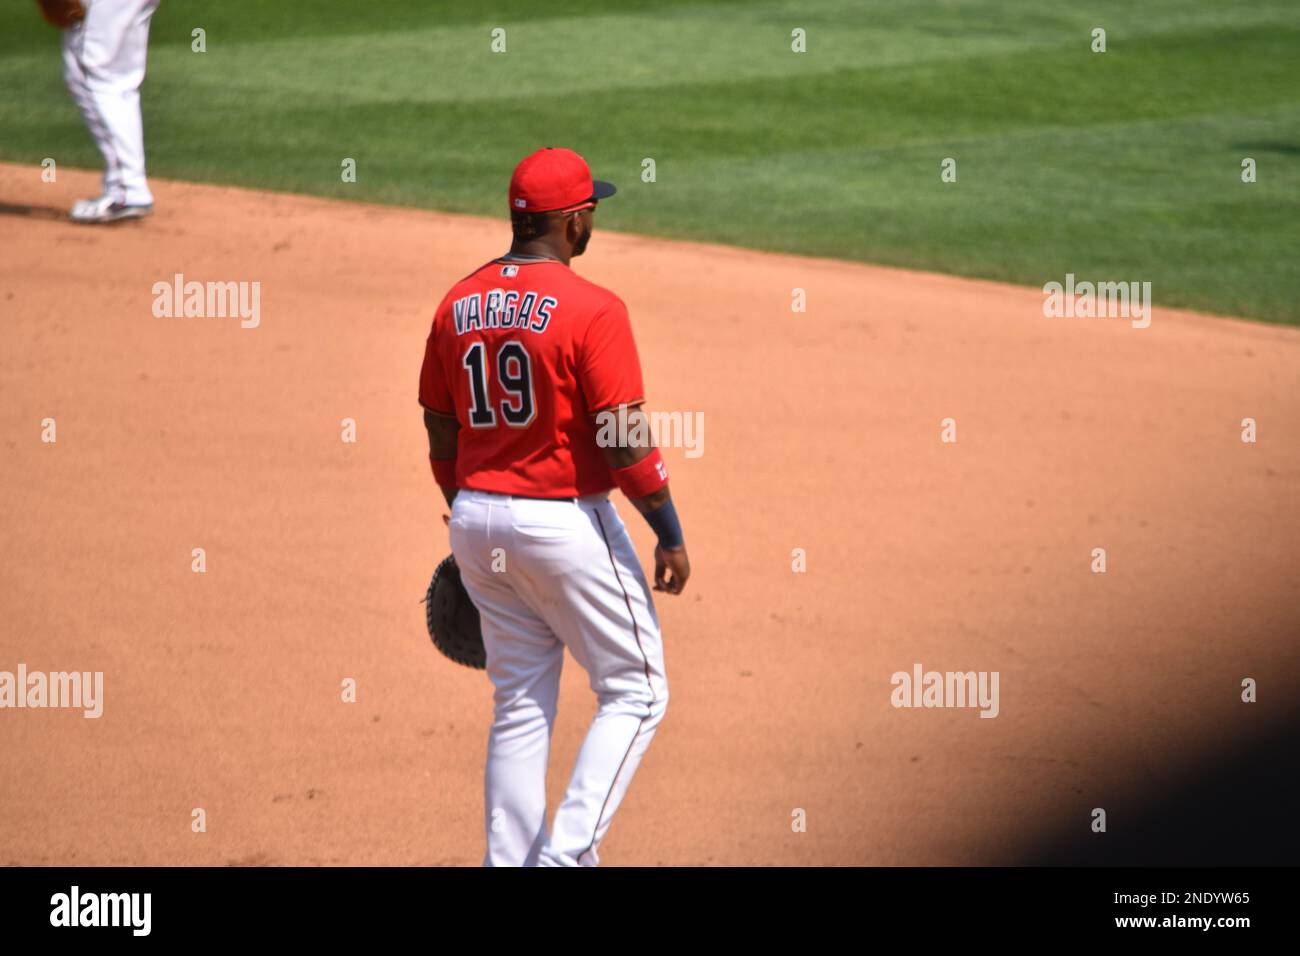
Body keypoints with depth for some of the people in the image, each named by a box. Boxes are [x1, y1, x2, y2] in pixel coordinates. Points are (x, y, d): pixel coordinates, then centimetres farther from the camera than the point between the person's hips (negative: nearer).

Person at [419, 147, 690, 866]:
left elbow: (440, 434, 11)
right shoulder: (592, 309, -16)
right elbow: (625, 440, -17)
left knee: (518, 707, 14)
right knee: (635, 691, 5)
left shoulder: (457, 306, 4)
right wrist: (670, 535, -8)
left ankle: (510, 862, 14)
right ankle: (567, 853, -7)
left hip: (478, 518, 7)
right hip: (565, 521, -6)